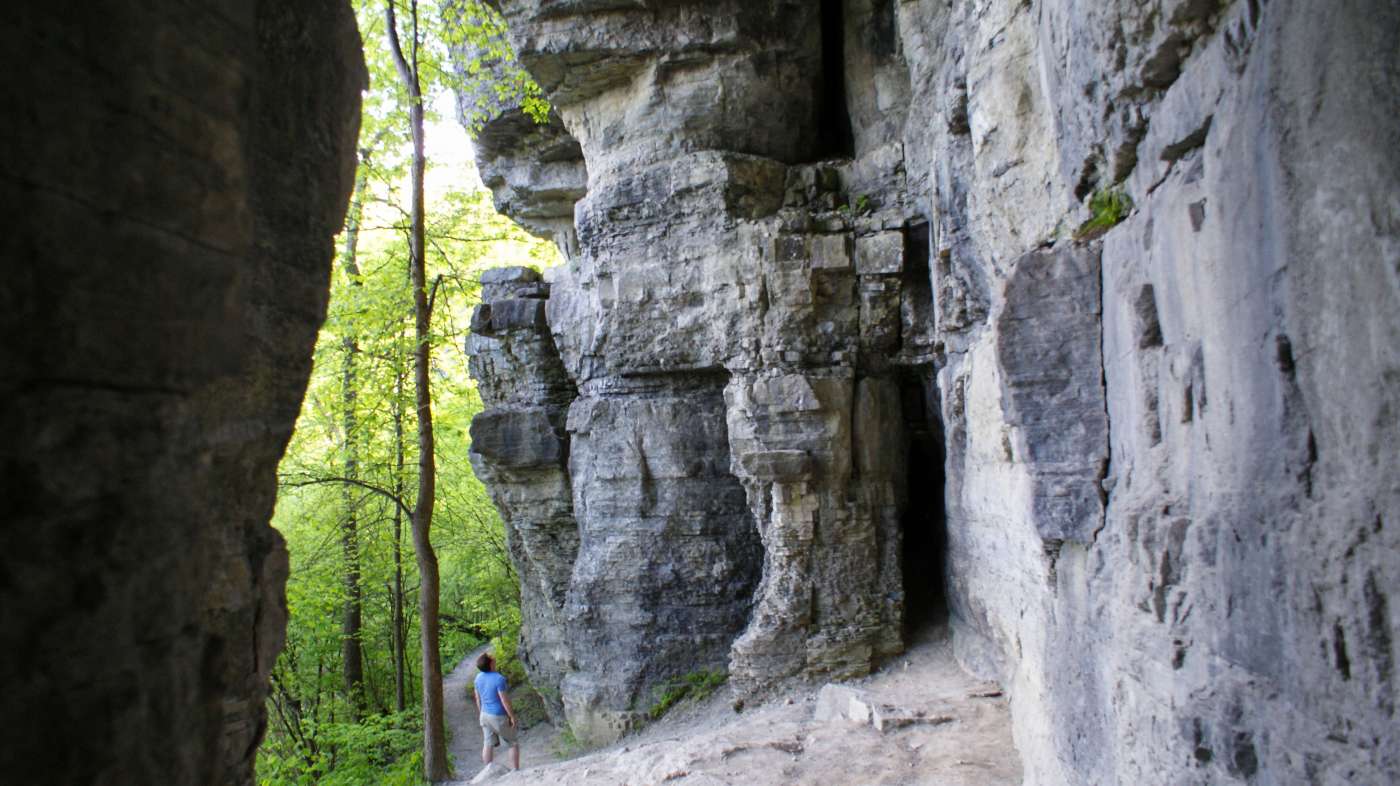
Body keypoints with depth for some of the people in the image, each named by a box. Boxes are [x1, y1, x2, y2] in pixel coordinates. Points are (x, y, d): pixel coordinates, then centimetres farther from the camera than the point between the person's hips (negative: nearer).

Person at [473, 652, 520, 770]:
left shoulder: (479, 677, -4)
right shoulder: (499, 679, -26)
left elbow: (478, 698, 6)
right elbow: (504, 700, -22)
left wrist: (482, 714, 18)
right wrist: (512, 716, -12)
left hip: (486, 715, 6)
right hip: (499, 717, -6)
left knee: (488, 744, 13)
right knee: (514, 742, 10)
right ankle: (515, 771, 12)